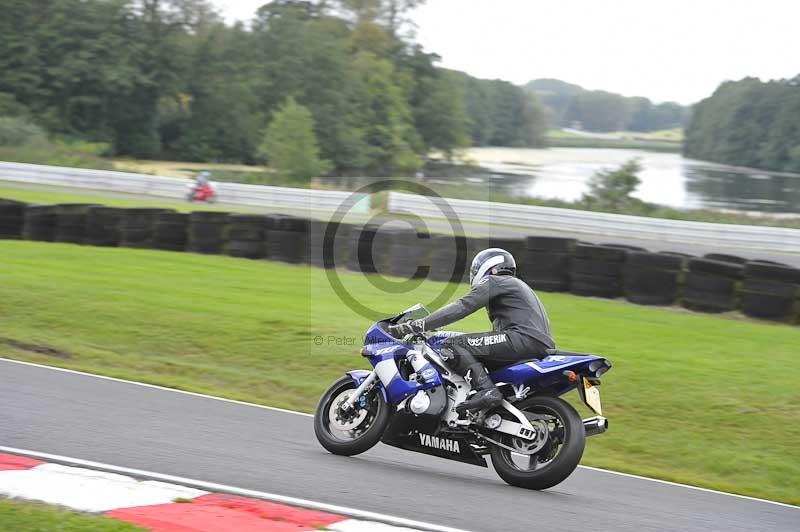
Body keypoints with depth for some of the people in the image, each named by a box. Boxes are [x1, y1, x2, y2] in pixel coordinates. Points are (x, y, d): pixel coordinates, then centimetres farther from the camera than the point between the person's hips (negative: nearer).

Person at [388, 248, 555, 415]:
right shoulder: (516, 285, 35)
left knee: (452, 346, -16)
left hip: (524, 338, -10)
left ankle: (486, 390, -33)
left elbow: (461, 308, -8)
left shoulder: (492, 282, 6)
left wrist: (418, 325, -11)